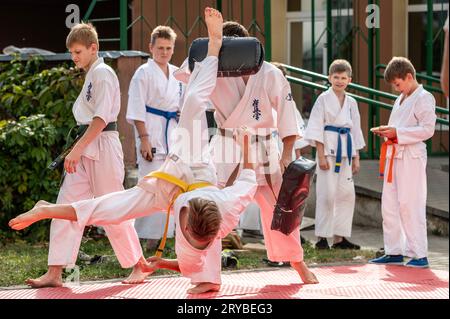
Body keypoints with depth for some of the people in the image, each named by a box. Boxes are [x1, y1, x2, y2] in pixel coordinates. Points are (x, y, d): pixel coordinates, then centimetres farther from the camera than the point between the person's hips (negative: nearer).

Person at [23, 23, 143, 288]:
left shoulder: (102, 73, -11)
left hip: (102, 147, -9)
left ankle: (139, 265, 14)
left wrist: (78, 149, -25)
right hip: (87, 149, 9)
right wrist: (79, 150, 18)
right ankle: (55, 273, -2)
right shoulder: (91, 75, 18)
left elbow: (101, 118, -20)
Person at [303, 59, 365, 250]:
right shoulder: (323, 99, -2)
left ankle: (339, 237, 12)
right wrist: (321, 155, -13)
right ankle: (321, 237, 1)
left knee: (347, 194, 5)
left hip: (345, 151, 6)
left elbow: (356, 130, 17)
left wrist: (356, 158, 13)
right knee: (327, 194, -7)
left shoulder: (351, 103, 13)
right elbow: (316, 128, -6)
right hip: (328, 149, -6)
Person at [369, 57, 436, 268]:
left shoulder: (424, 98, -8)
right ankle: (394, 252, 18)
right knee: (389, 205, 10)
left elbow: (427, 129, -17)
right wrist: (387, 131, 10)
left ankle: (419, 255, -4)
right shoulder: (400, 100, 20)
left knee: (409, 205, -10)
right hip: (394, 156, 9)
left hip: (412, 157, -9)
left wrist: (397, 133, -18)